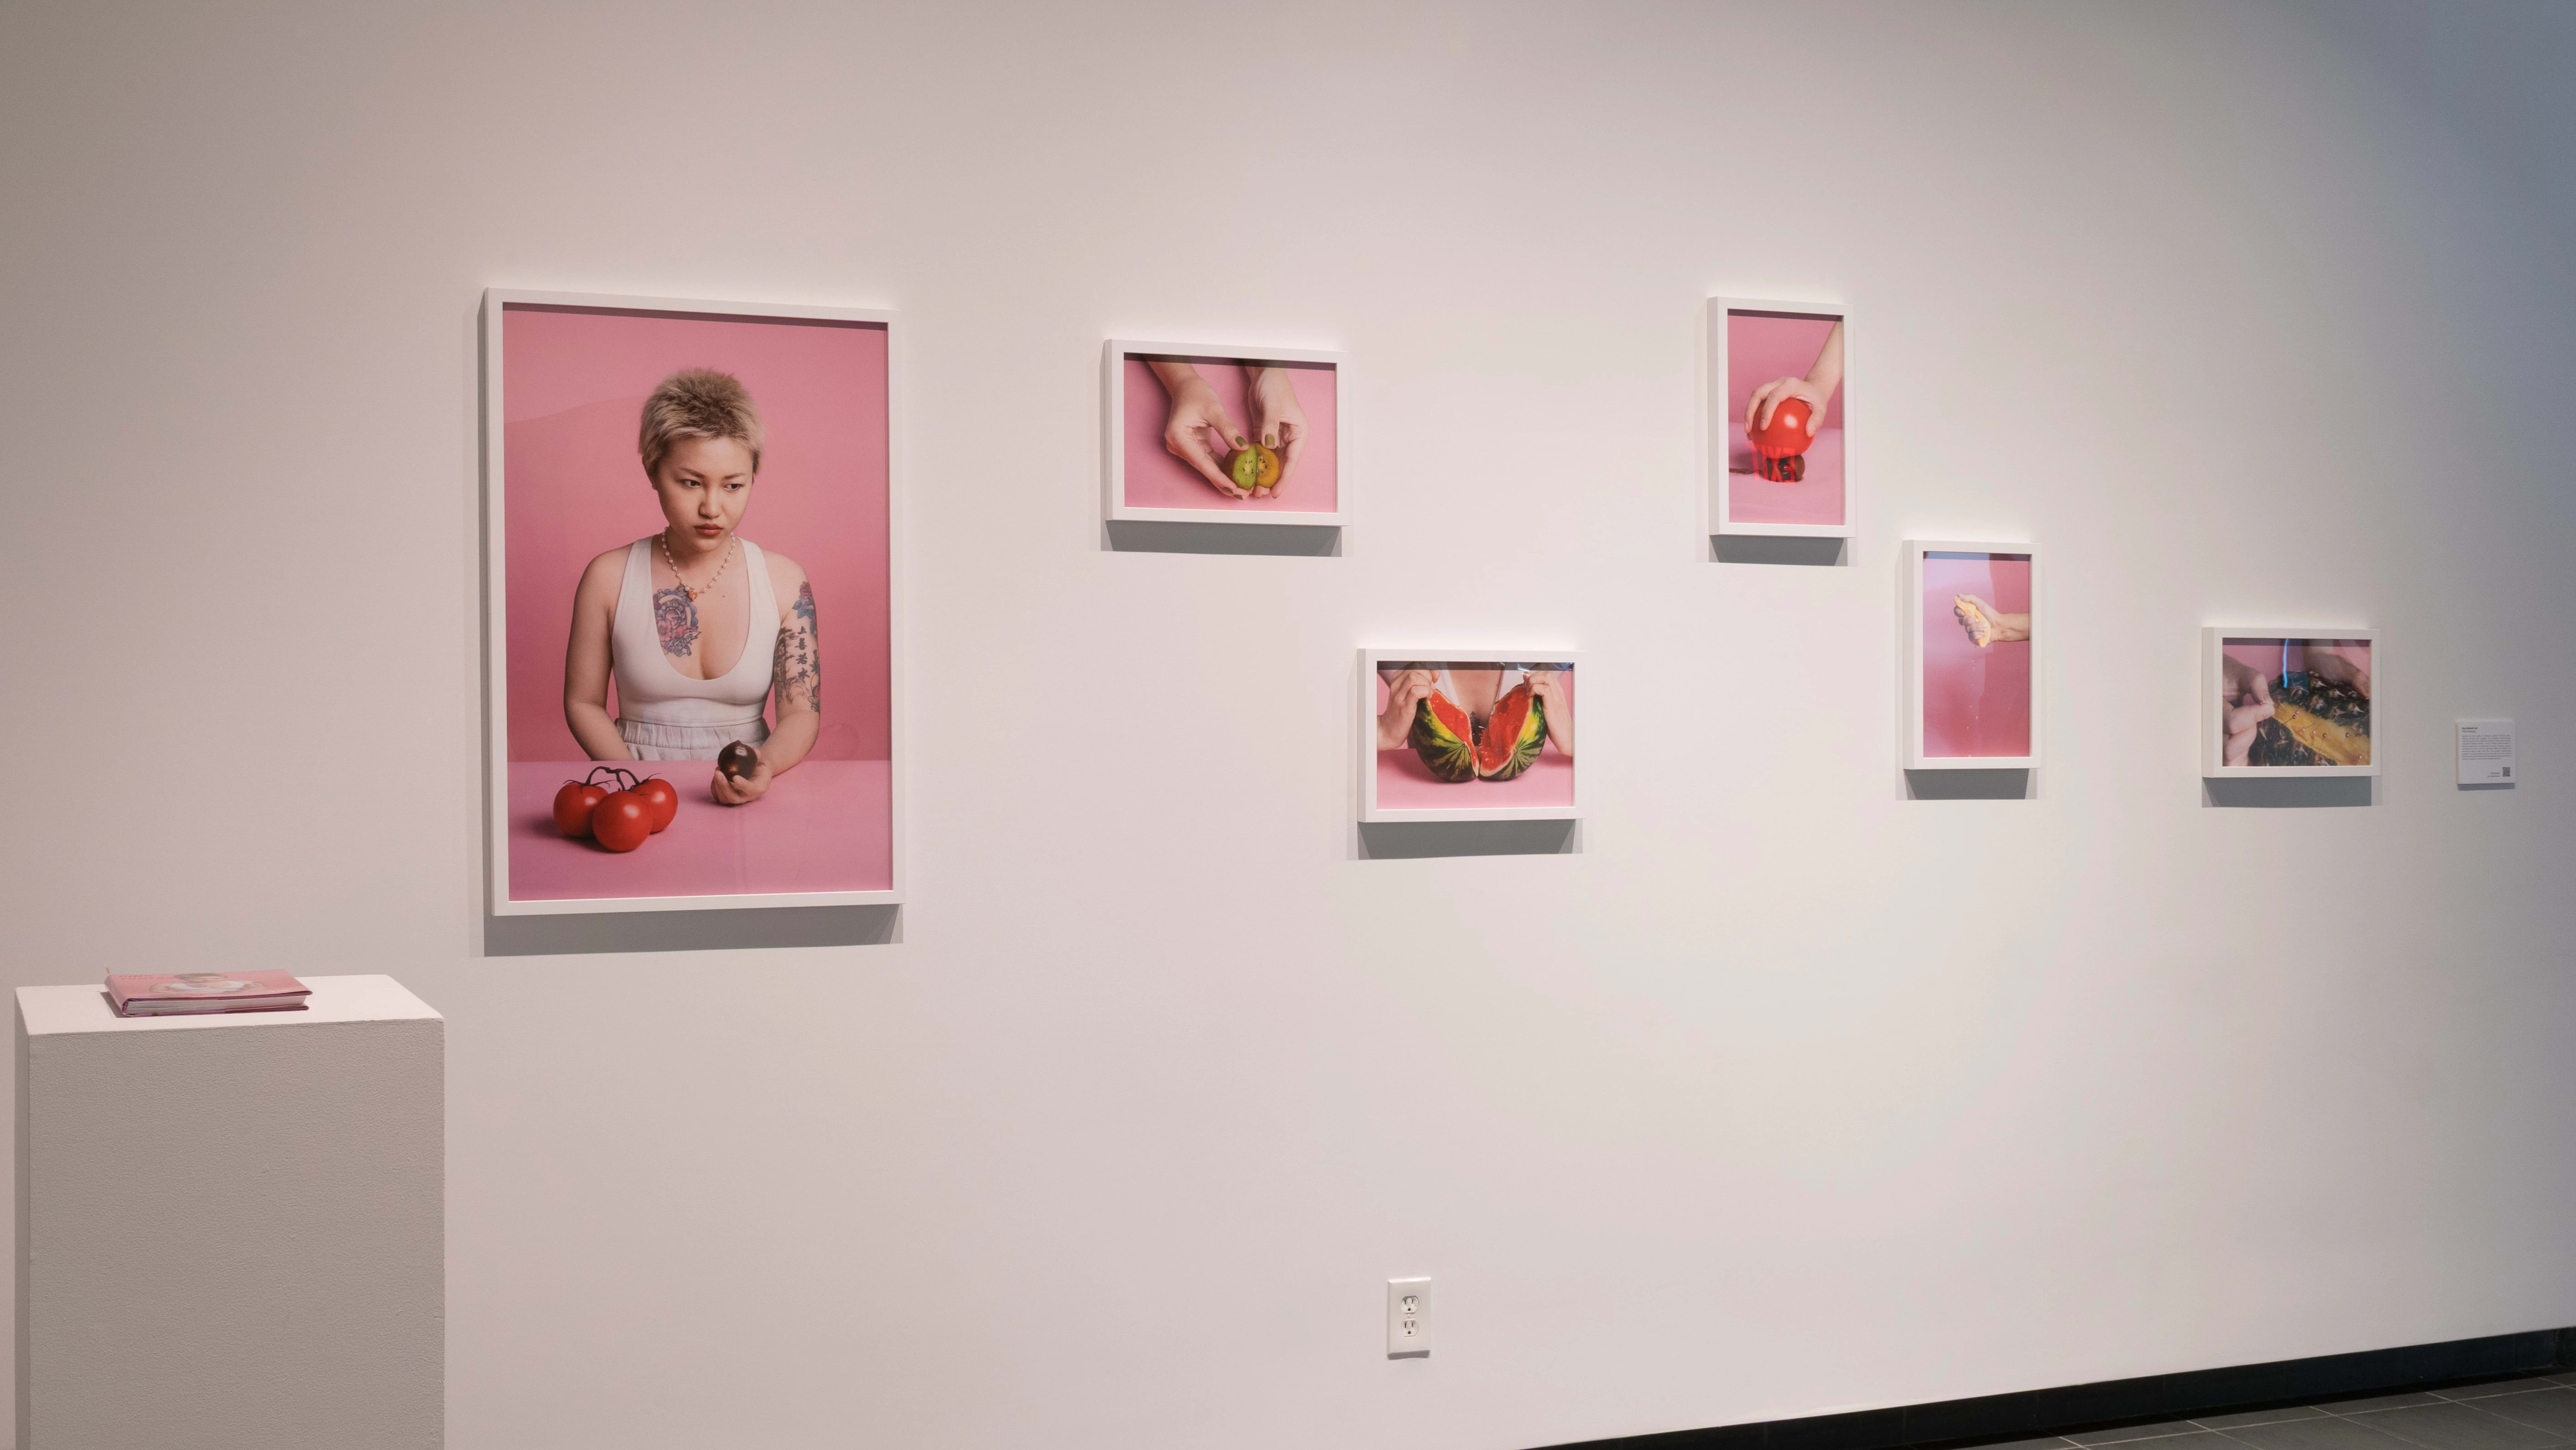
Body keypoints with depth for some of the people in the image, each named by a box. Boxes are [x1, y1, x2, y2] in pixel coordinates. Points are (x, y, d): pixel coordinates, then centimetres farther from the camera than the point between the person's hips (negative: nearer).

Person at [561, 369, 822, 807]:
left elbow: (802, 713, 1)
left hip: (743, 795, 1)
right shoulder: (609, 577, 1)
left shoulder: (784, 581, 2)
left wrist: (766, 766, -21)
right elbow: (583, 703, 7)